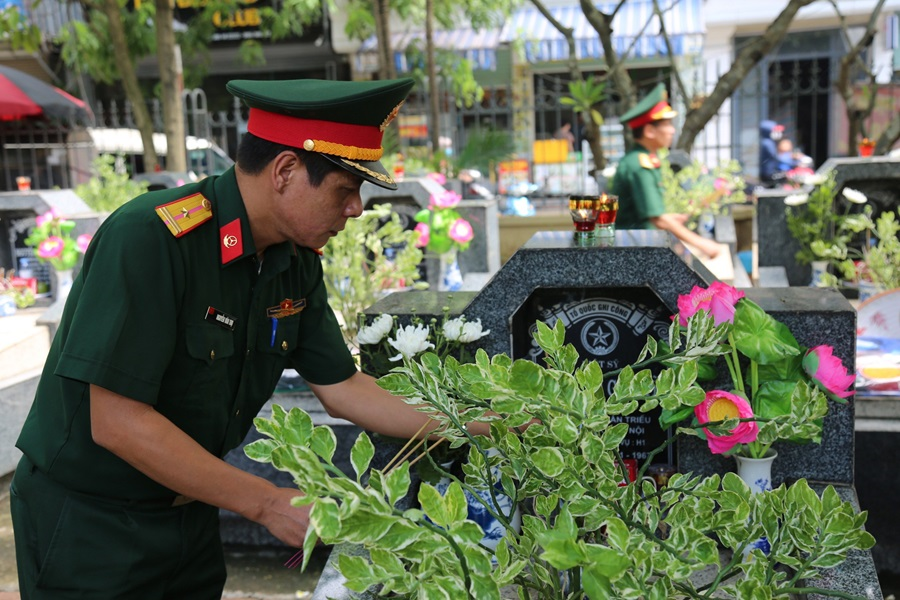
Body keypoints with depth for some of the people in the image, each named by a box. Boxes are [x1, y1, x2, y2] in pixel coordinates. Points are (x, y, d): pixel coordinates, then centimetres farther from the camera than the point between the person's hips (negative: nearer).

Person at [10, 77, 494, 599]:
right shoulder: (150, 239, -28)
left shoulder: (296, 262, -4)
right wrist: (268, 503, -26)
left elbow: (340, 387, 2)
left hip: (190, 511, 7)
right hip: (88, 523, -6)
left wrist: (476, 428, -3)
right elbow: (117, 422, -29)